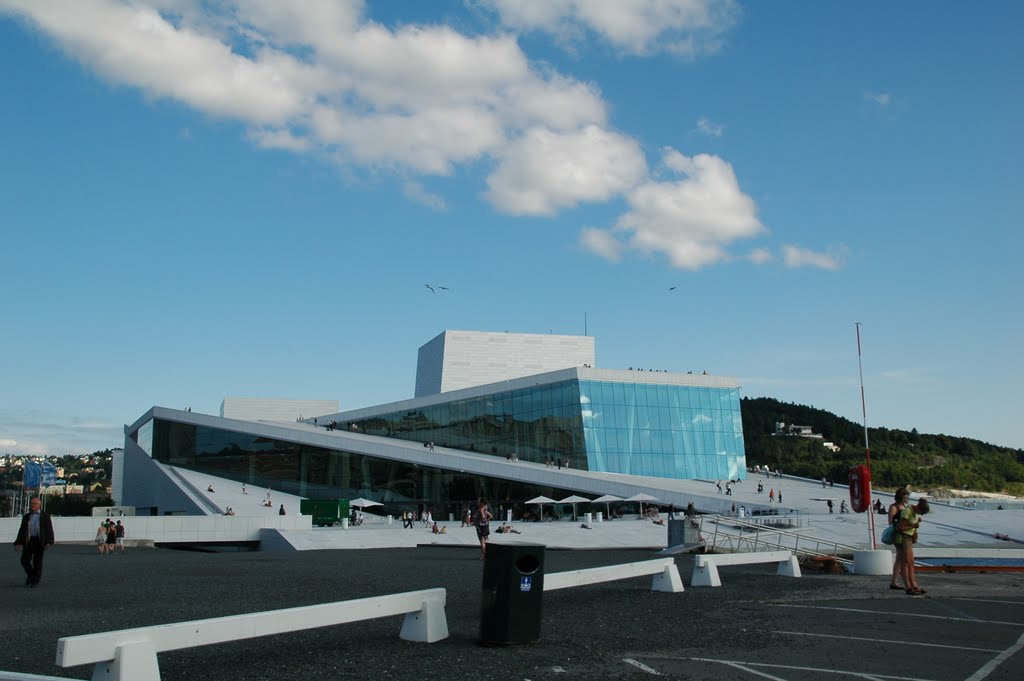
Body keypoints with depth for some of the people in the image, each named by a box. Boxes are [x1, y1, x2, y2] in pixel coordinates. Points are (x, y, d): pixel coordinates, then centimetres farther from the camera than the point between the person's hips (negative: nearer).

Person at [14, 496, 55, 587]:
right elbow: (21, 530, 16)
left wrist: (48, 542, -13)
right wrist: (18, 543, 7)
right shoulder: (26, 517, 14)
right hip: (28, 541, 3)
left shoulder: (45, 516, 3)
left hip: (39, 541, -3)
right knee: (25, 560, -4)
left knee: (37, 562, -1)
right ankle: (30, 575, 22)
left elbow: (49, 530, -2)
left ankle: (36, 580, 12)